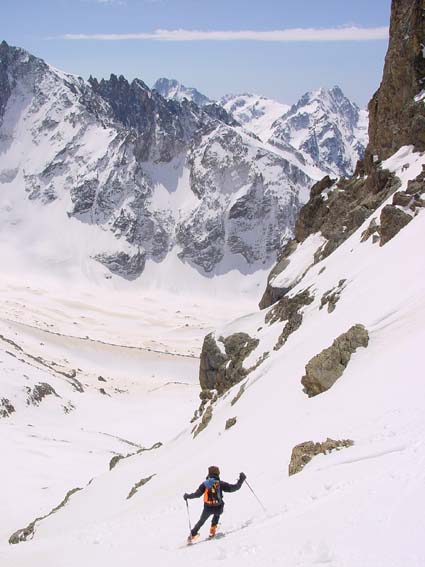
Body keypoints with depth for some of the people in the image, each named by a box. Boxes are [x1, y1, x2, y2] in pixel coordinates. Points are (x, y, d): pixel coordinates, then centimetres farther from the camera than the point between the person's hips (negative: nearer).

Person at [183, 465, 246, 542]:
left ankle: (192, 535, 20)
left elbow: (197, 494, -4)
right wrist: (241, 480, 9)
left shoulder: (205, 484, 1)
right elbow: (233, 488, -2)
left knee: (201, 521, 24)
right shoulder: (220, 483, -2)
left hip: (207, 508, 0)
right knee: (217, 514, 36)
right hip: (218, 509, 0)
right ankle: (213, 530, 29)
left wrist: (188, 496, 12)